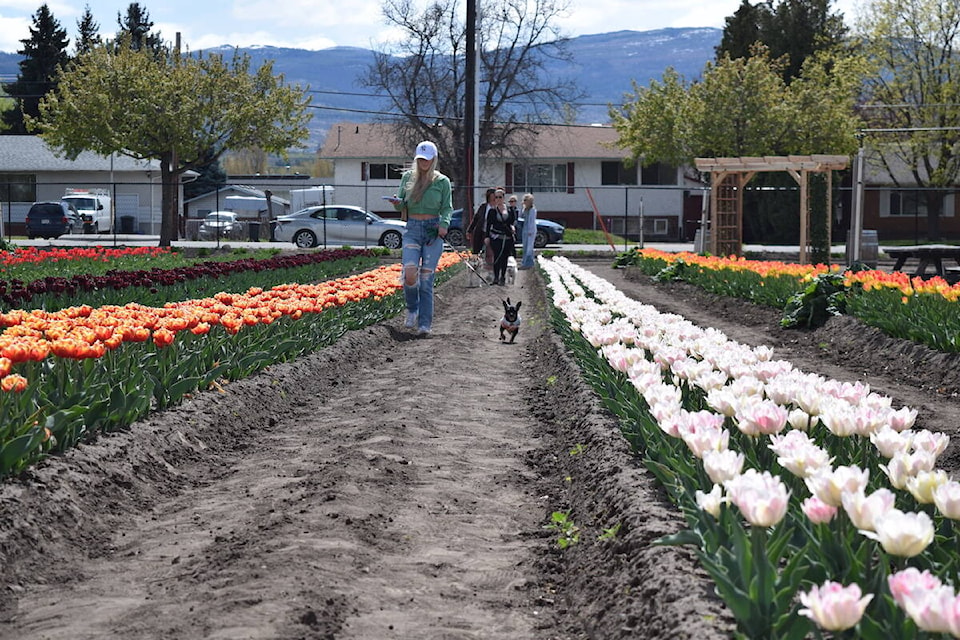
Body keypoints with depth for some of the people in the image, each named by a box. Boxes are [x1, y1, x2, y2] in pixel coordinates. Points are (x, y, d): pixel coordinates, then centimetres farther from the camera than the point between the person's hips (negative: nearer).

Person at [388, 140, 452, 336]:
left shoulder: (442, 181, 6)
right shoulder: (408, 177, 11)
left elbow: (447, 208, 3)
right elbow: (402, 205, 12)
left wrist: (444, 224, -16)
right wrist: (397, 202, -12)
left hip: (433, 230, -1)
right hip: (412, 229, 1)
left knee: (426, 278, -5)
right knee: (409, 274, -17)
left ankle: (424, 323, 1)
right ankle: (412, 309, 11)